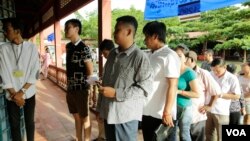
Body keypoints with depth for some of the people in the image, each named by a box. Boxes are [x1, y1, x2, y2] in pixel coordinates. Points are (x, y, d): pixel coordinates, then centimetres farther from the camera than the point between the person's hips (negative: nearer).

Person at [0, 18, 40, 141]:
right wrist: (14, 94, -10)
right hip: (11, 95, 1)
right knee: (14, 124, 10)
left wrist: (21, 92, -12)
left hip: (29, 93, 0)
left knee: (29, 122, 14)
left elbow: (35, 73, -8)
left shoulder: (32, 47, -5)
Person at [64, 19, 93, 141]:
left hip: (80, 88, -7)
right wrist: (69, 84, 11)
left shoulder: (83, 48, -15)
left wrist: (83, 83, 2)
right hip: (70, 88, 7)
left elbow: (90, 70, -12)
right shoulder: (68, 46, 9)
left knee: (85, 118, 7)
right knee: (77, 117, 18)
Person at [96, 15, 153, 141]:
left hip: (126, 115, -6)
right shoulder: (112, 54, 7)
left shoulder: (140, 57, -15)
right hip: (108, 111, 7)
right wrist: (100, 106, 14)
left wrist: (116, 93, -20)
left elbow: (145, 88, -17)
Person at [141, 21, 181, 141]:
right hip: (147, 111, 7)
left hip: (161, 114, -7)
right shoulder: (149, 56, 8)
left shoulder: (169, 56, -14)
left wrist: (167, 112, -18)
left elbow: (172, 86, -17)